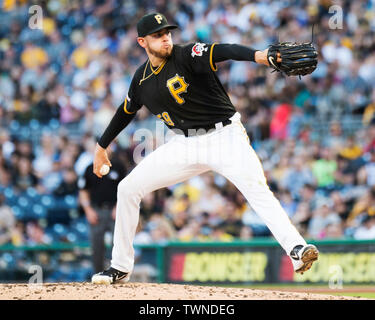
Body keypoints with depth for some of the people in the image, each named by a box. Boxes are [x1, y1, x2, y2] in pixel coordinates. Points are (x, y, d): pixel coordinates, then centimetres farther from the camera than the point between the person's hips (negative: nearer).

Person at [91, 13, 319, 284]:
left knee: (257, 188, -29)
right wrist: (102, 147, 31)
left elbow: (223, 51, -33)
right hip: (185, 145, 6)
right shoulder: (142, 79, 5)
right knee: (128, 188, 2)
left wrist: (259, 56, -52)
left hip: (224, 135, -6)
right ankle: (120, 268, 14)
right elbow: (126, 111, 23)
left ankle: (296, 249, -40)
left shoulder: (187, 56, -14)